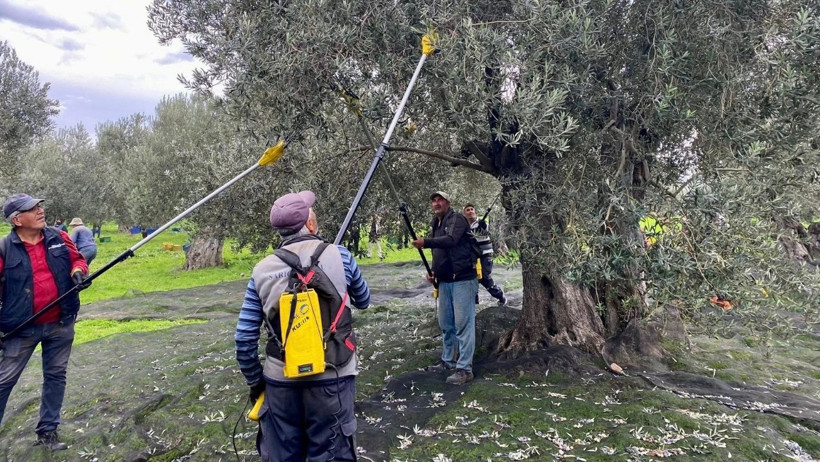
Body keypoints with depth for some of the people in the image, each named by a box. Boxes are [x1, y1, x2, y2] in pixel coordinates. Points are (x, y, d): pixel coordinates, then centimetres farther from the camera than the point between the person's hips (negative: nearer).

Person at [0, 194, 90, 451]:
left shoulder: (59, 238, 0)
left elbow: (77, 259, 13)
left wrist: (78, 271, -11)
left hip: (61, 324, 3)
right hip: (22, 328, -3)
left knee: (56, 376, 12)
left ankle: (47, 431, 27)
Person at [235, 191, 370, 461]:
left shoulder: (262, 270, 0)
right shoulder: (339, 256, -5)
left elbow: (244, 337, 0)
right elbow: (363, 302, 13)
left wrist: (254, 381, 14)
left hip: (280, 379, 2)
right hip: (331, 376, -2)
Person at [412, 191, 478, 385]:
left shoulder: (457, 219, -8)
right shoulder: (436, 224, 18)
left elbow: (450, 240, -27)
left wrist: (425, 242, -36)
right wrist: (433, 271, 11)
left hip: (463, 279, -9)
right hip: (445, 281, 9)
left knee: (463, 324, -8)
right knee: (445, 324, 15)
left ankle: (465, 369, -6)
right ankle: (447, 361, 27)